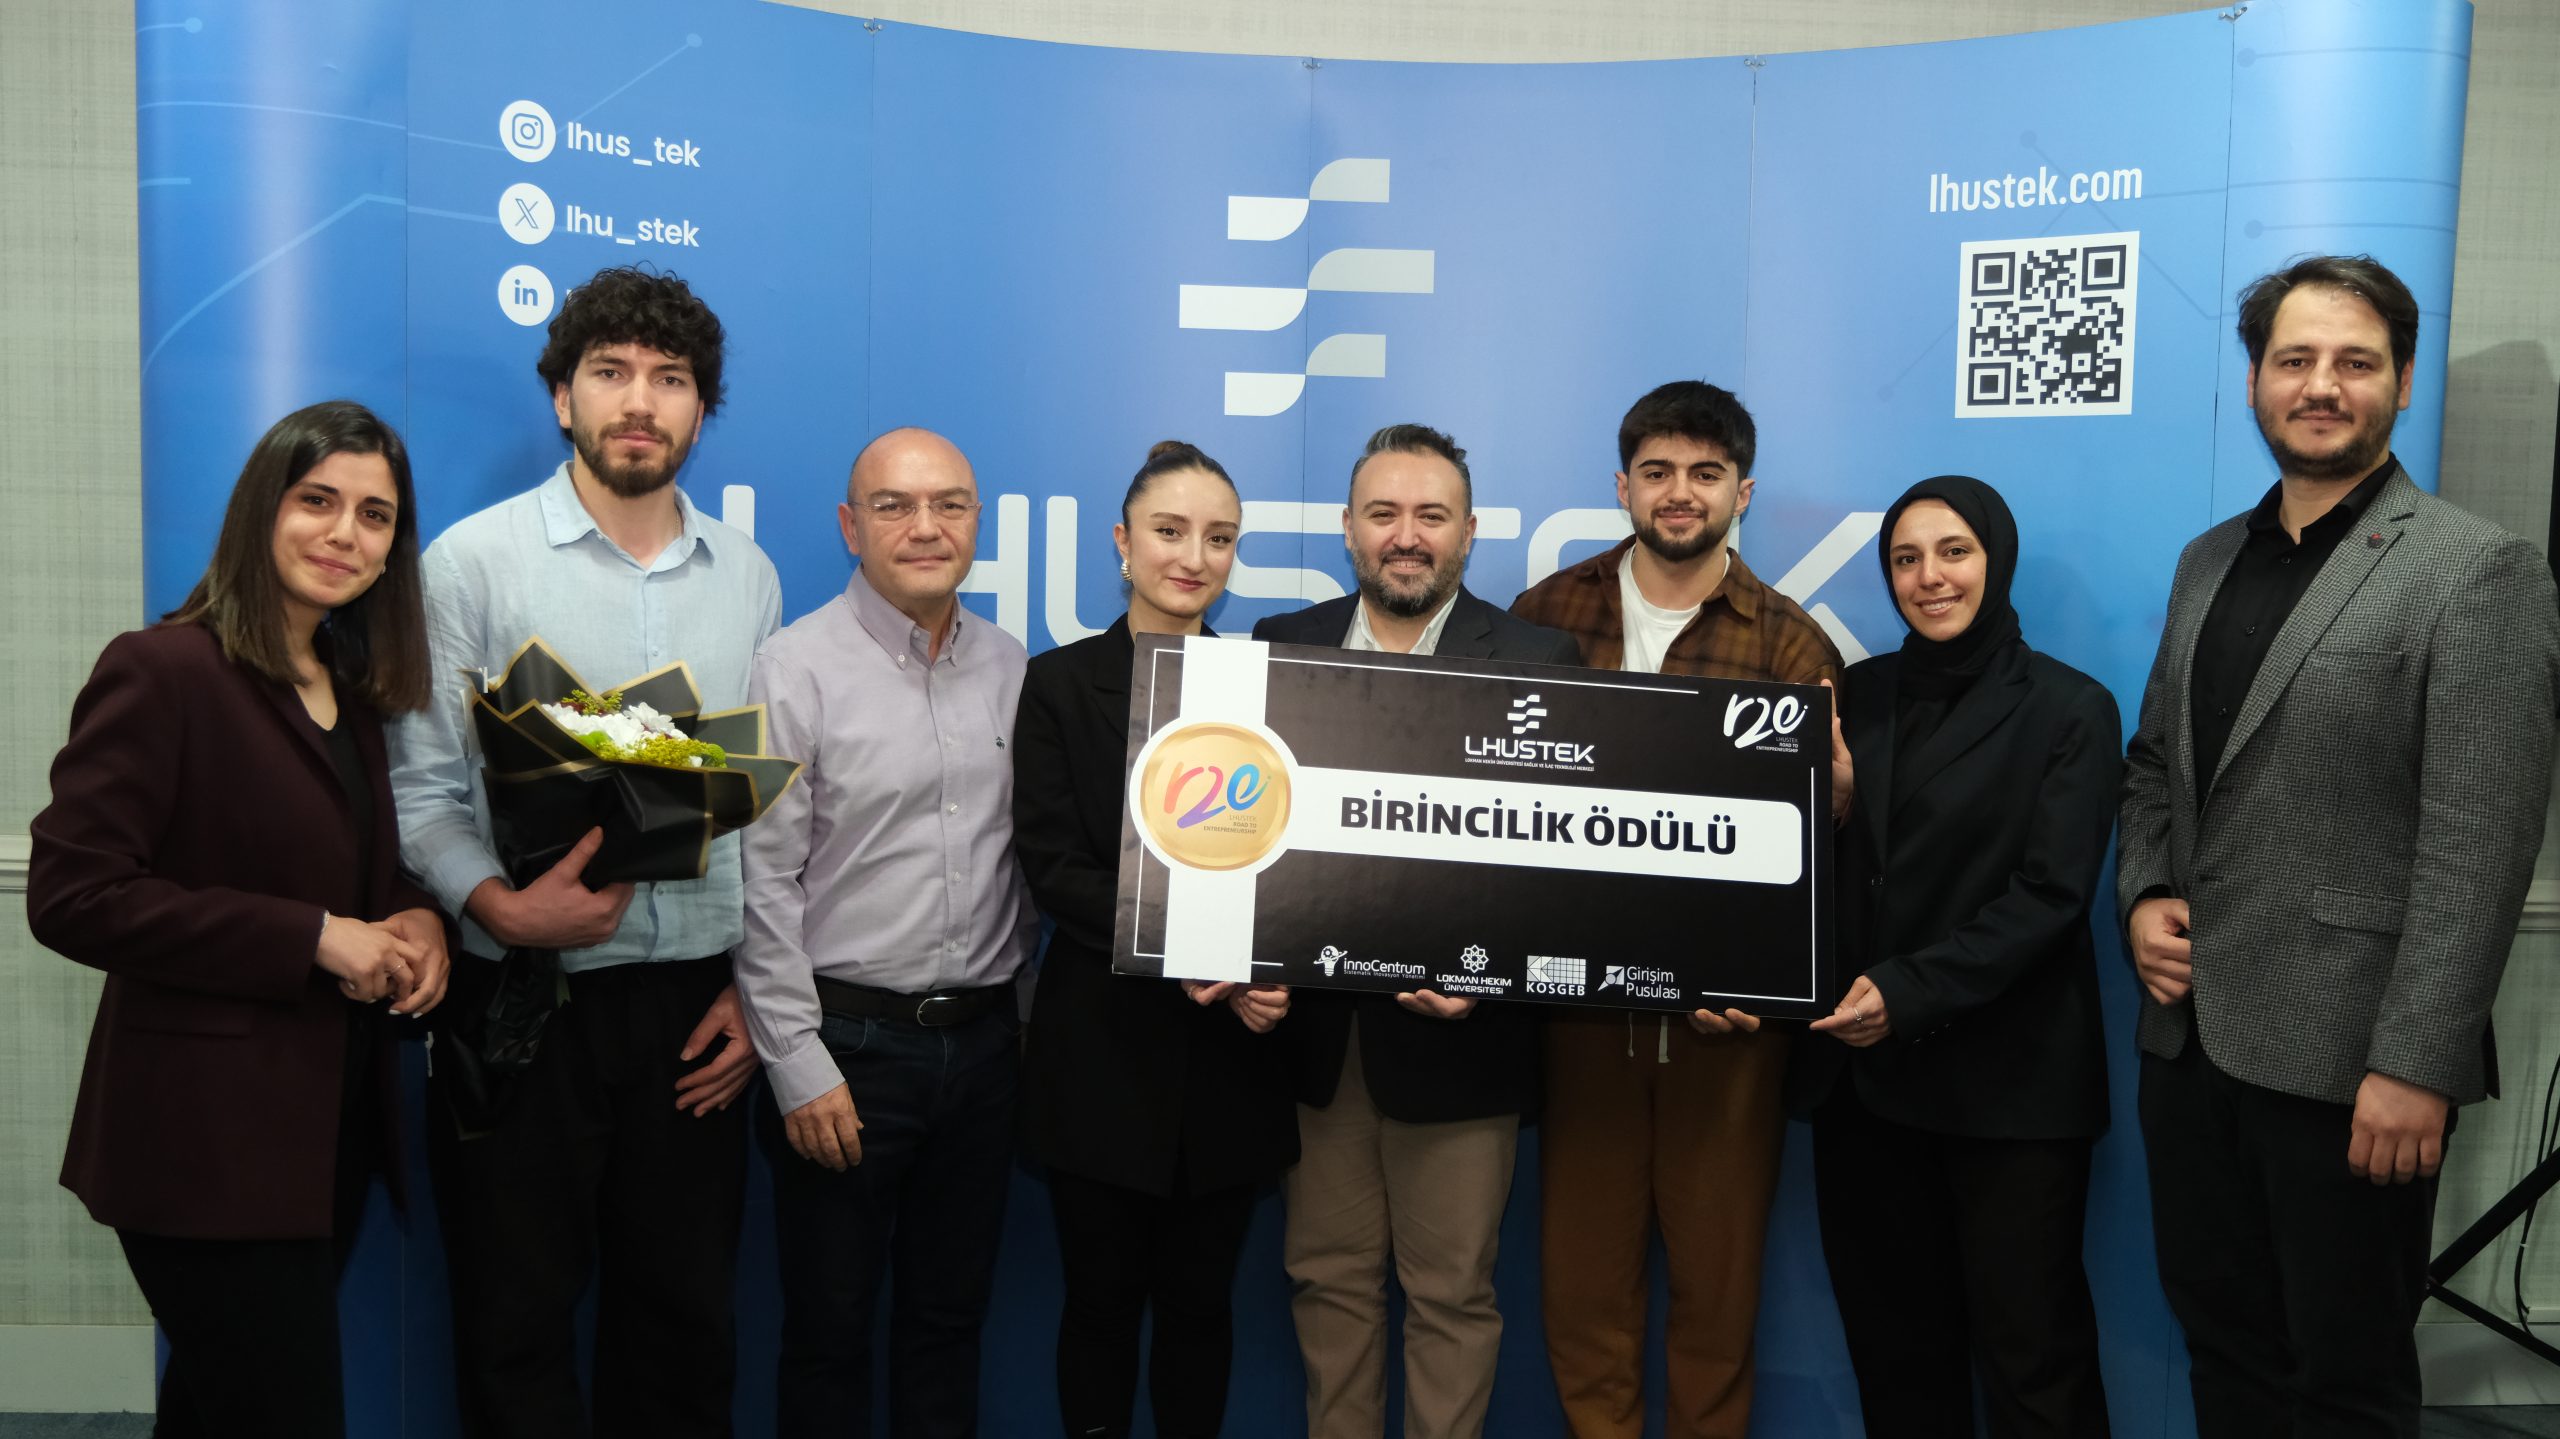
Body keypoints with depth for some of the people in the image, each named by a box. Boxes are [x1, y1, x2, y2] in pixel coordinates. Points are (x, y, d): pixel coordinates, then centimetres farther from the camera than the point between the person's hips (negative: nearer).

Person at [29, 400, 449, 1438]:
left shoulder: (352, 687, 11)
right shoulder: (163, 671, -13)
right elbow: (71, 896, -19)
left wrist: (412, 921, -3)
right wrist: (313, 938, -21)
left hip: (332, 1125, 8)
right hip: (209, 1141, -7)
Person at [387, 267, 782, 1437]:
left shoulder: (748, 575, 7)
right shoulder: (473, 560, -3)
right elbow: (420, 790, -6)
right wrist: (501, 908, -23)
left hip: (696, 1008, 3)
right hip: (524, 1002, -3)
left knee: (686, 1318, 13)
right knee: (517, 1326, 10)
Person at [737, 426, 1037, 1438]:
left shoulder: (1013, 670, 7)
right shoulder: (796, 668, -8)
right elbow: (763, 882, -10)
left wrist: (1027, 1014, 9)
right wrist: (799, 1066, -12)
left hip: (984, 1041, 4)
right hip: (847, 1044, -4)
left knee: (950, 1319, 17)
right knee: (829, 1328, 9)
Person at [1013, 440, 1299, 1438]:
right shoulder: (1059, 683, 0)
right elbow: (1054, 866, -8)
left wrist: (1270, 967, -17)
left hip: (1231, 1050, 2)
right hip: (1103, 1043, -1)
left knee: (1199, 1299, 12)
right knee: (1102, 1296, 10)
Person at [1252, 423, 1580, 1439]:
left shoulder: (1535, 663, -4)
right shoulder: (1281, 648, 5)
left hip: (1453, 1032, -3)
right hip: (1313, 1024, 3)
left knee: (1451, 1293, 10)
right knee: (1327, 1279, 16)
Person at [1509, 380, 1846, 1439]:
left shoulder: (1790, 644, 0)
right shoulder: (1549, 613, 4)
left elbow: (1820, 829, -2)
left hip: (1723, 1003, -1)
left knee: (1717, 1262, 10)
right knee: (1582, 1256, 10)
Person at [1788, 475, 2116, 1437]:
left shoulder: (2070, 708, -3)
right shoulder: (1859, 693, 9)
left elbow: (2050, 895, -11)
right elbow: (1820, 866, 10)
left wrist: (1909, 994, -20)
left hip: (2009, 1079, -4)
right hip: (1861, 1071, 4)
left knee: (2028, 1344, 4)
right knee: (1891, 1331, 13)